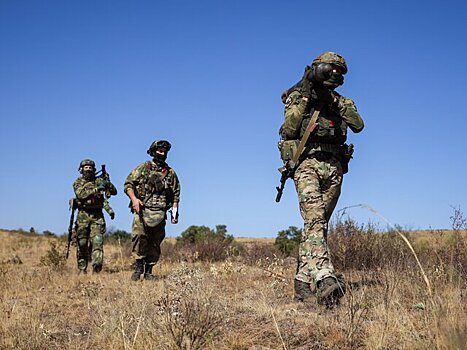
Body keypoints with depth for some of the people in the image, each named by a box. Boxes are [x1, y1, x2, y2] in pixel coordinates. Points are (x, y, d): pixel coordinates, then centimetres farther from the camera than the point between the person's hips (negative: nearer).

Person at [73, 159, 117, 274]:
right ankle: (82, 269, 12)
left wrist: (108, 184, -12)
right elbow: (81, 194, -15)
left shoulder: (99, 180, 10)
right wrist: (96, 189, -23)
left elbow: (114, 192, 9)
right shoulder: (78, 182, 5)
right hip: (83, 216, -1)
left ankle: (96, 267, -25)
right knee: (82, 243, 3)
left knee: (97, 241, -14)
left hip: (97, 215, 1)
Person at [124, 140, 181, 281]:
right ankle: (138, 267, -9)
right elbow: (128, 184, 4)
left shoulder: (171, 173, 14)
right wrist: (134, 198, -13)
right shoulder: (143, 168, 7)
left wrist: (175, 212, 7)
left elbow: (176, 194, 17)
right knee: (139, 236, -21)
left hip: (159, 213, 3)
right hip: (142, 211, -3)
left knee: (155, 243, 3)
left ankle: (148, 271, 13)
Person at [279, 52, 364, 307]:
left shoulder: (341, 102, 19)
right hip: (307, 163, -5)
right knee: (314, 220, -21)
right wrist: (304, 96, -9)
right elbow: (289, 128, -6)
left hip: (333, 168, 5)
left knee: (319, 224, 5)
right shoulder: (298, 96, 8)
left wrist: (336, 101, -2)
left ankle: (303, 281, 12)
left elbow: (358, 125, 1)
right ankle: (325, 279, -36)